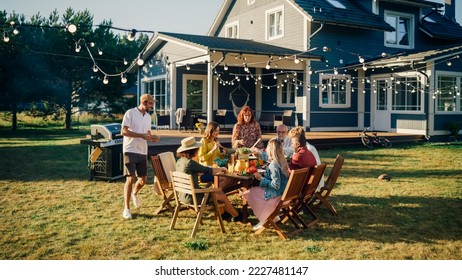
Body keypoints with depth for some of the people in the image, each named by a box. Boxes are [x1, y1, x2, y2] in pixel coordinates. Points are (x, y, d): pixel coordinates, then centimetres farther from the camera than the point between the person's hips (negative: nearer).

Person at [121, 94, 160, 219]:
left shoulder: (148, 116, 13)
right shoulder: (130, 113, -8)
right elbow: (124, 131, -16)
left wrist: (152, 137, -3)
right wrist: (142, 135, -22)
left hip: (143, 152, 6)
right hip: (130, 151, -6)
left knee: (143, 180, 11)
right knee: (130, 179, -8)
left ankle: (134, 193, 44)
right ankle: (126, 209, 0)